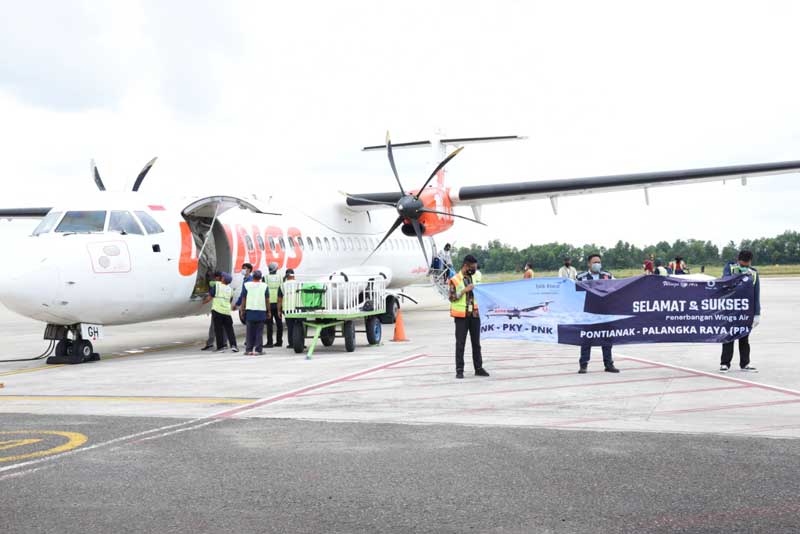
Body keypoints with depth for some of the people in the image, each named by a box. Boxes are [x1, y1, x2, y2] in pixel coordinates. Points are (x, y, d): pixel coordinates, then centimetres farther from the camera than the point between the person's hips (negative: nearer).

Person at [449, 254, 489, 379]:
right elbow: (451, 297, -10)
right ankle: (459, 370, 2)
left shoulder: (474, 277, 11)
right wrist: (464, 290, -17)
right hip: (461, 315, -5)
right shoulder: (455, 280, -6)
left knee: (476, 343, 9)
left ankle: (479, 368, 16)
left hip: (474, 314, 5)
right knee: (460, 343, -2)